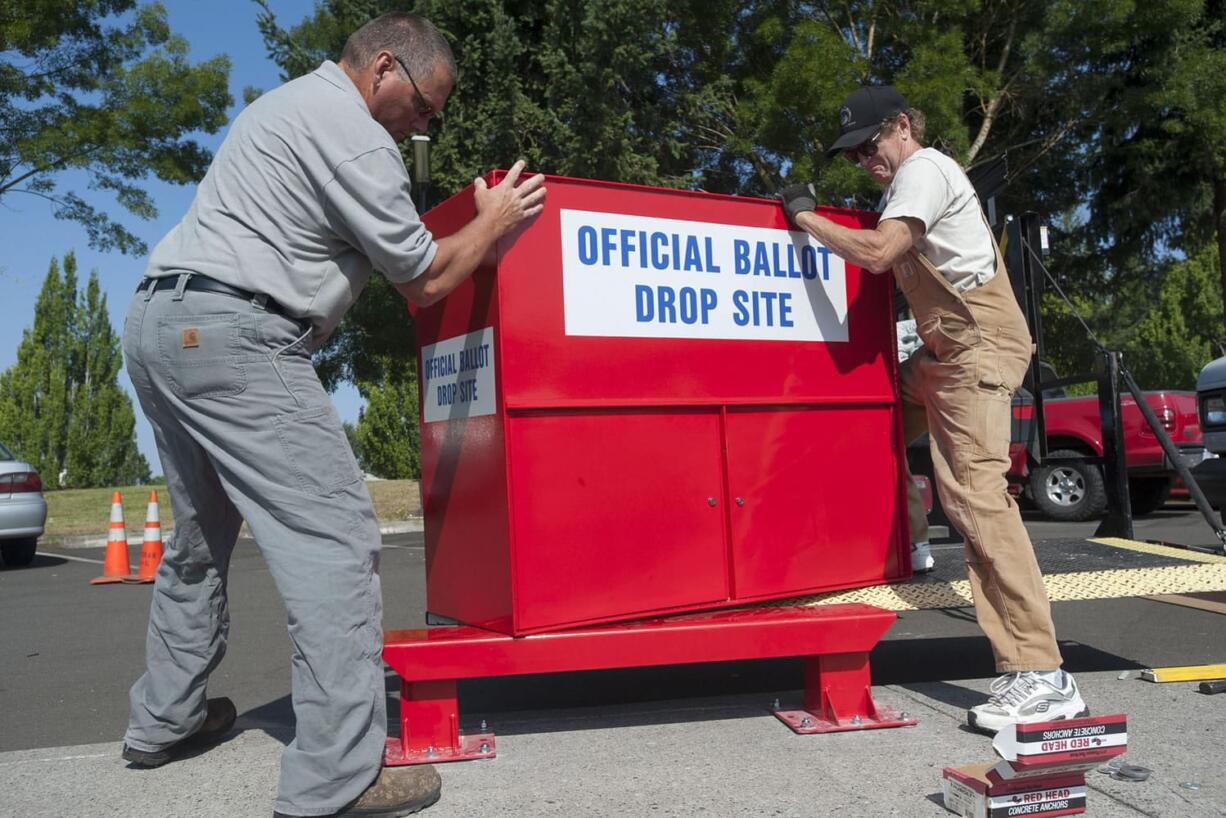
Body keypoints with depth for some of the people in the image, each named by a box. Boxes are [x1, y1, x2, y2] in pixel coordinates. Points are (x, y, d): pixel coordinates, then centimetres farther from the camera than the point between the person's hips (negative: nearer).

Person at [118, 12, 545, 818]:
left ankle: (166, 719, 31)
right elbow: (424, 279, -6)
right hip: (231, 334, -11)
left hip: (159, 323, 11)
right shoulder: (349, 131, -7)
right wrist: (493, 222, 10)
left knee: (201, 535, 20)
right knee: (336, 536, -11)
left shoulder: (287, 104, 24)